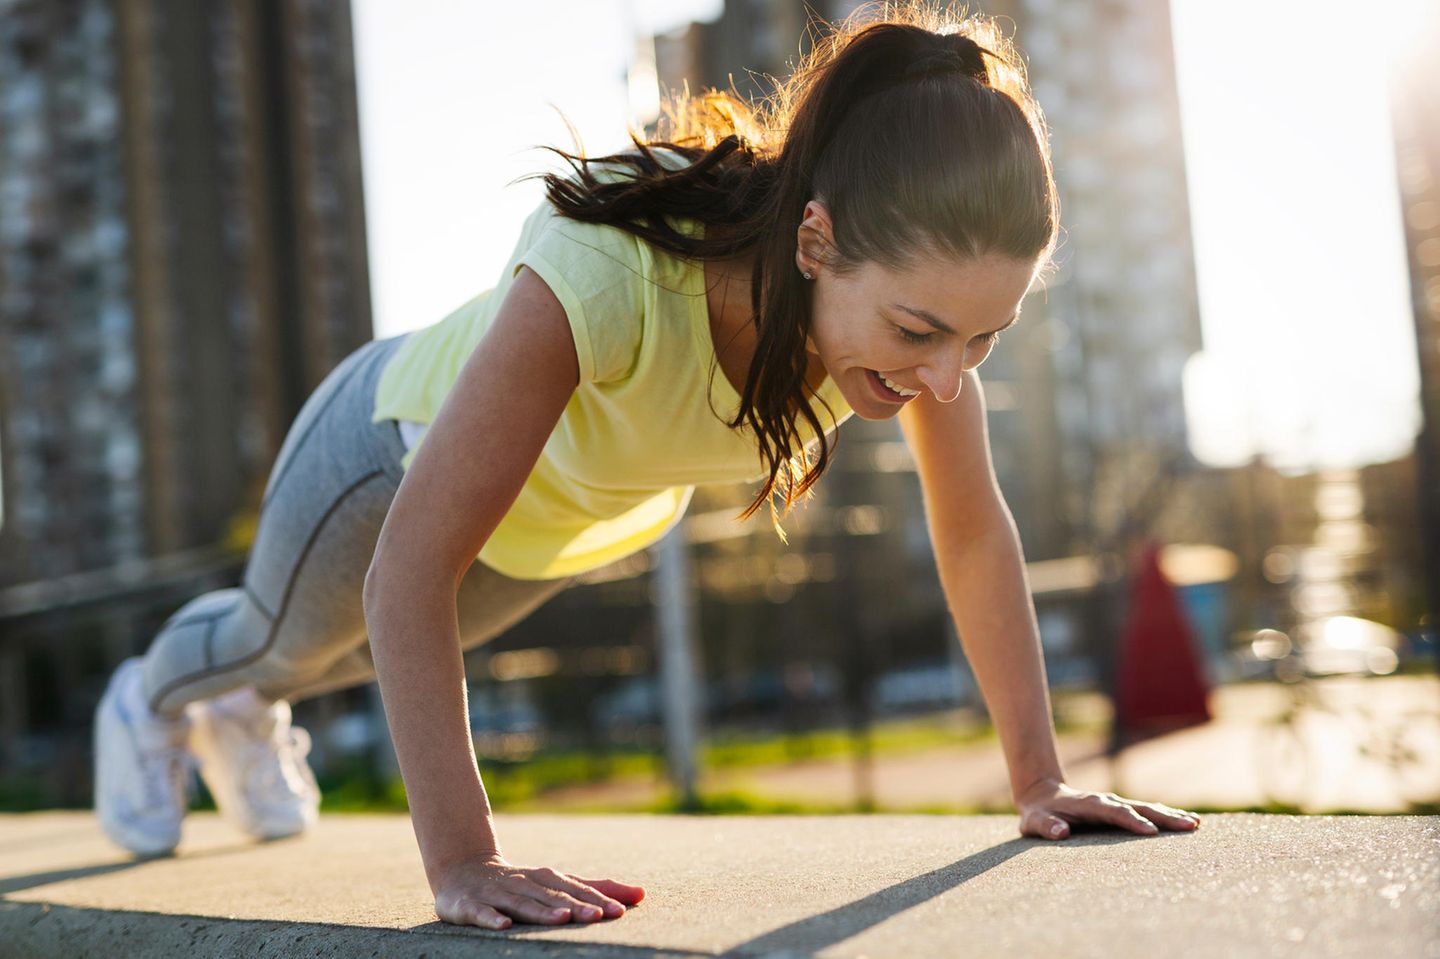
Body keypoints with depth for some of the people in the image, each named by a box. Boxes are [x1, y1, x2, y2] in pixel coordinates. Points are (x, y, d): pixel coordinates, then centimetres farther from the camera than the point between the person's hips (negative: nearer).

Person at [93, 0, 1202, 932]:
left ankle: (242, 710, 69)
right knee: (288, 635, 28)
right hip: (406, 437, -5)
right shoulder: (605, 273, -50)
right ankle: (152, 699, 64)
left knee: (386, 658, 34)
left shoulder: (920, 287, -34)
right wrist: (464, 862, -51)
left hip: (584, 518, 5)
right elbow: (410, 568, -47)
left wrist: (1041, 777, -20)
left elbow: (975, 533, -20)